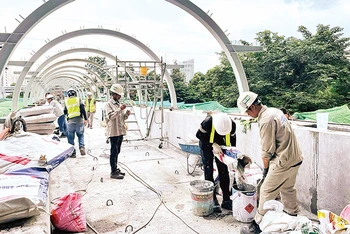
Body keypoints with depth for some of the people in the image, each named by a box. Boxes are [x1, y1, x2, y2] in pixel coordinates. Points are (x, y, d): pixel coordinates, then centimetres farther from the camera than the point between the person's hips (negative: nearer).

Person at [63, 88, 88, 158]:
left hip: (70, 121, 0)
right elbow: (83, 109, -4)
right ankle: (81, 147, -7)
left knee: (71, 137, 7)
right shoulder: (78, 99, 5)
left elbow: (64, 112, 10)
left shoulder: (66, 101, 8)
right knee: (80, 134, 14)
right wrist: (85, 119, -3)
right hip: (79, 119, 0)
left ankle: (73, 153, 8)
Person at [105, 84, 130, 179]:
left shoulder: (119, 104, 17)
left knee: (117, 152, 14)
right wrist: (120, 109, -26)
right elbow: (110, 116, -21)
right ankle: (113, 172, 1)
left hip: (120, 131, 8)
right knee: (114, 152, -4)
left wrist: (126, 114, -2)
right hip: (113, 132, -8)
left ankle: (115, 169, 24)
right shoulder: (108, 104, -6)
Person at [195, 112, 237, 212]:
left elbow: (233, 138, -6)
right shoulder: (208, 122, -36)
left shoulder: (232, 124, -25)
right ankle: (213, 200, 7)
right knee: (209, 172, -3)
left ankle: (226, 200, 13)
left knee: (224, 172, 3)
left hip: (221, 145, 3)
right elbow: (199, 135, -20)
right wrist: (213, 144, -28)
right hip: (206, 145, -3)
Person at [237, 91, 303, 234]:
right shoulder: (275, 111, 5)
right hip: (296, 158, 9)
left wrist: (266, 168, 0)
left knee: (266, 192, 2)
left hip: (283, 163, -9)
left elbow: (267, 151, -17)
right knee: (288, 189, 25)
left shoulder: (265, 121, -23)